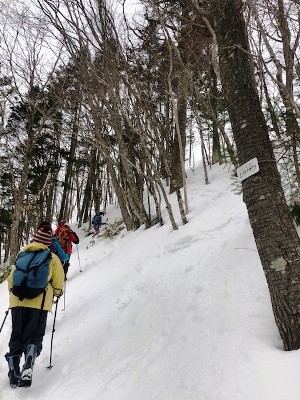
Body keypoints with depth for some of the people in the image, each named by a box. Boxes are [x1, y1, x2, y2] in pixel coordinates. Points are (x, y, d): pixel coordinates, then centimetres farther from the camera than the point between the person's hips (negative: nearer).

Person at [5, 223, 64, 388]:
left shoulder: (22, 254, 9)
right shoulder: (52, 258, 2)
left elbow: (11, 278, 14)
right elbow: (58, 283, 4)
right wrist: (57, 293, 25)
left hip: (18, 301, 2)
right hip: (40, 302, -2)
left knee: (16, 336, 16)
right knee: (34, 336, 7)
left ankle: (13, 372, 11)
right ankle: (28, 366, -17)